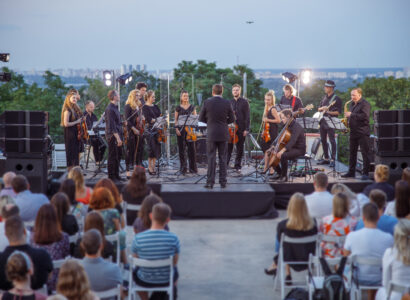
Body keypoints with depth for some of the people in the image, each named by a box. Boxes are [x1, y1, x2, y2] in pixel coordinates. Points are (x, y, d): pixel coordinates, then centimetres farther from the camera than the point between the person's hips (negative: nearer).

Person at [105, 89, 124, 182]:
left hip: (117, 135, 10)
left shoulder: (115, 108, 14)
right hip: (113, 136, -10)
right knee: (112, 157, -3)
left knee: (118, 155, 14)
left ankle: (116, 175, 23)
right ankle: (111, 176, 4)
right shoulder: (110, 109, -17)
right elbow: (111, 125, -21)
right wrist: (117, 137, -24)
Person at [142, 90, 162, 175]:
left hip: (157, 129, 6)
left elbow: (160, 116, 9)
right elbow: (148, 119, -14)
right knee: (152, 148, -8)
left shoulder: (155, 106, 17)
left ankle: (153, 166, 10)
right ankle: (150, 167, 1)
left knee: (157, 148, 3)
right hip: (149, 129, -6)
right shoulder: (145, 107, -4)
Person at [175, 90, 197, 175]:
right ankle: (183, 168, 7)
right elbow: (176, 120, 6)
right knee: (181, 149, 0)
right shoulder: (178, 108, 6)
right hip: (181, 130, 0)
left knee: (191, 148, -2)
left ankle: (193, 168, 6)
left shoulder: (192, 107, 9)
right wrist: (176, 129, -7)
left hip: (190, 129, 1)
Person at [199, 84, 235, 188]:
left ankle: (210, 182, 0)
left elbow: (201, 118, 0)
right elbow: (232, 118, 3)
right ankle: (223, 182, 10)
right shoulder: (227, 103, -3)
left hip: (211, 134, -1)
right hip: (223, 134, 1)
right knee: (223, 158, 8)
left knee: (211, 158, 2)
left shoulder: (207, 102, -7)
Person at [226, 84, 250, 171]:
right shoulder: (230, 102, 12)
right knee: (228, 147, -2)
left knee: (240, 148, 5)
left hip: (240, 129, -2)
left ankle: (237, 165, 14)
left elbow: (247, 116, -3)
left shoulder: (244, 102, 0)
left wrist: (246, 129, -10)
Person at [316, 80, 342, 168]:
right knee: (323, 140, 10)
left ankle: (333, 159, -9)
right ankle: (326, 158, 19)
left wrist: (329, 112, -22)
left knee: (332, 140, -9)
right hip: (322, 121, 8)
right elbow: (319, 108, 20)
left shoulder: (336, 99, -6)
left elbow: (338, 112, -11)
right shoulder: (324, 97, 16)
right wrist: (322, 108, -2)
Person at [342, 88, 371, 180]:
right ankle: (351, 172, 19)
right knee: (352, 152, 12)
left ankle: (365, 173, -2)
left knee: (365, 153, -5)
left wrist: (351, 115, -20)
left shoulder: (365, 104, -10)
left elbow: (365, 116, -23)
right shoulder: (352, 104, 16)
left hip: (362, 132, -8)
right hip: (353, 132, 8)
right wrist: (347, 116, 4)